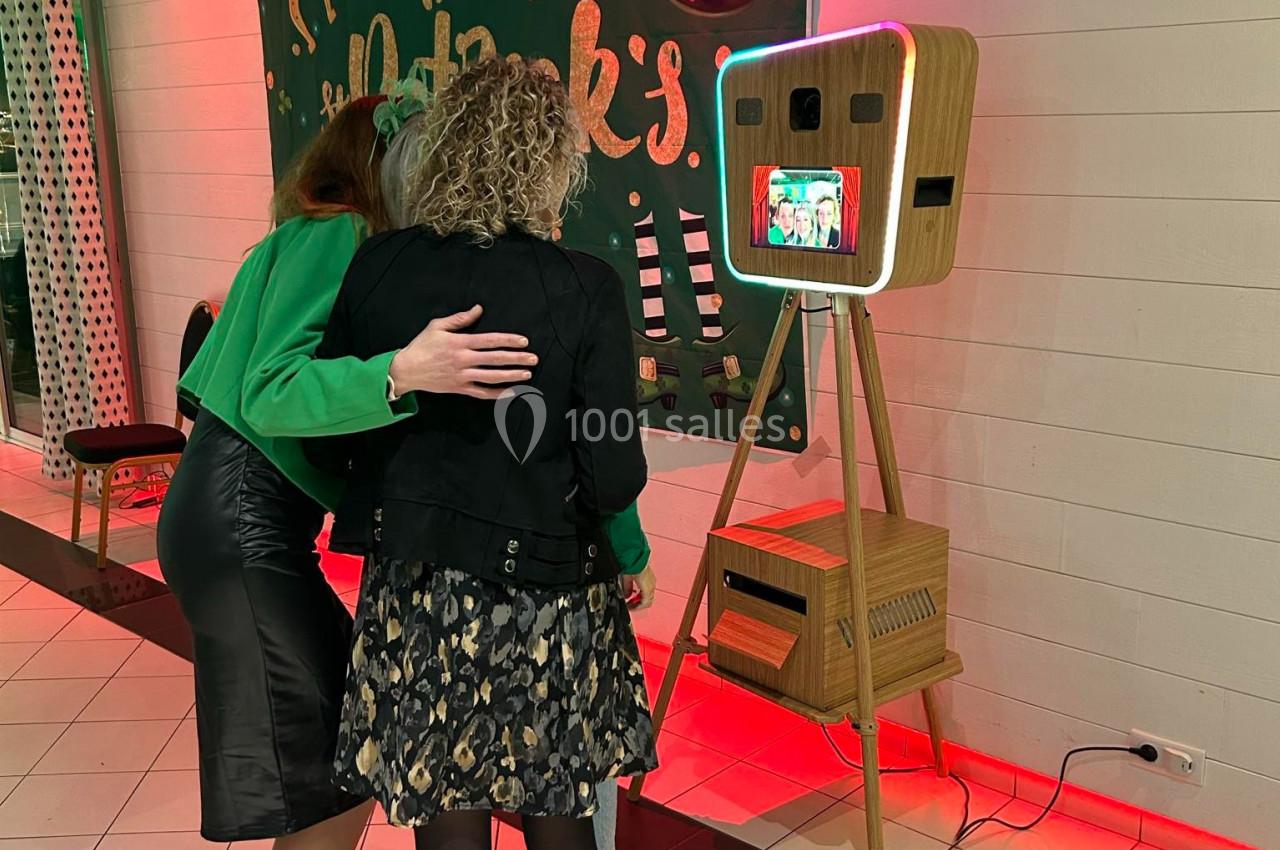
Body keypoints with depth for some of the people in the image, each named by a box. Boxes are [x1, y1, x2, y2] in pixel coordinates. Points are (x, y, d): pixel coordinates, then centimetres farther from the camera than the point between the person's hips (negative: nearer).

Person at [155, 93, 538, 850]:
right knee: (334, 786, -5)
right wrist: (403, 373, -38)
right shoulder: (337, 235, -12)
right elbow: (268, 394, -23)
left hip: (245, 517, 10)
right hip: (244, 523, -10)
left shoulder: (309, 237, 17)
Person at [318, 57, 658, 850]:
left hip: (415, 595, 2)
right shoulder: (586, 288, -15)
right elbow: (614, 479, -15)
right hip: (548, 605, -2)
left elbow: (327, 429, 0)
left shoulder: (379, 266, -7)